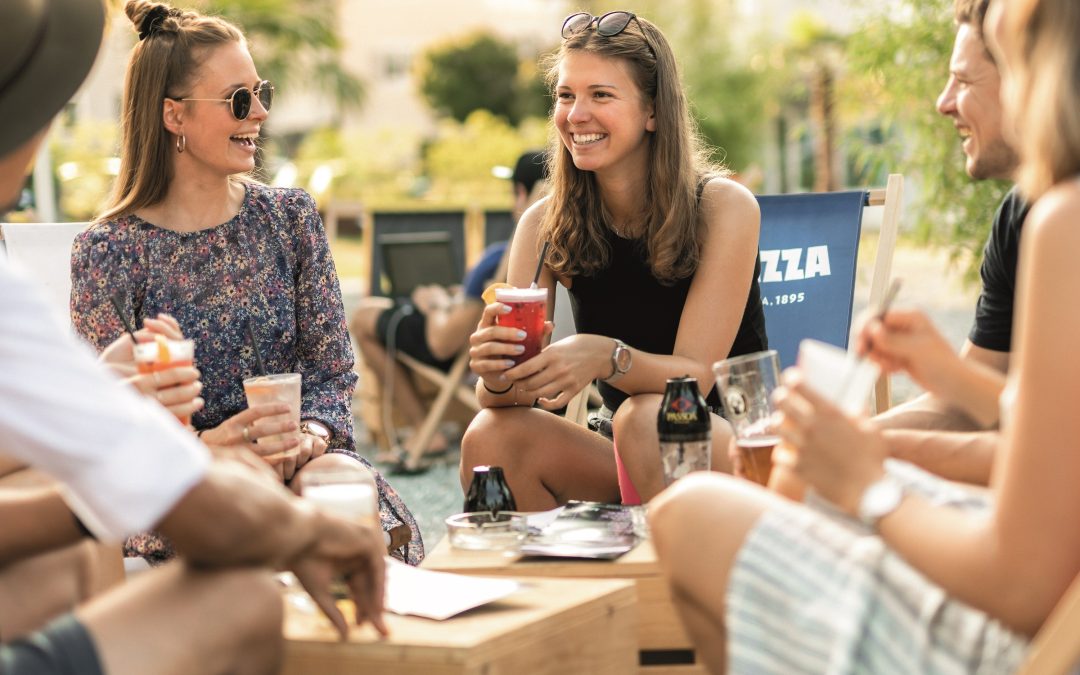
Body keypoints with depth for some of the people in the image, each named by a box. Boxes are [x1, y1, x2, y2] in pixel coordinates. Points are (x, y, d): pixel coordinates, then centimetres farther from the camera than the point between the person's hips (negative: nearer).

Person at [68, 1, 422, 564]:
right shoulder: (109, 250, -3)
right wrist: (204, 446, -23)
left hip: (290, 461, 3)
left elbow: (333, 370, 7)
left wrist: (310, 435, -15)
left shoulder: (290, 217, 10)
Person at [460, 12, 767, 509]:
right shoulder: (545, 224, -3)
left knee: (644, 417, -33)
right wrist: (495, 372, -33)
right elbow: (511, 397, -9)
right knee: (491, 436, -21)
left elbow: (695, 374, -20)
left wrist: (605, 357, -40)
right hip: (633, 465, 3)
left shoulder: (723, 207, -13)